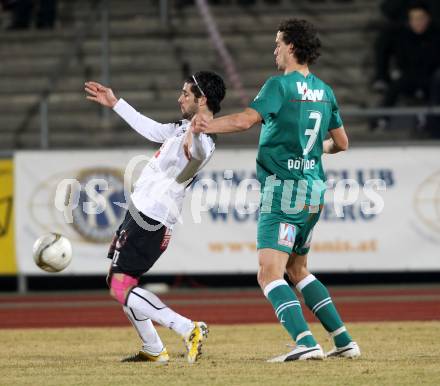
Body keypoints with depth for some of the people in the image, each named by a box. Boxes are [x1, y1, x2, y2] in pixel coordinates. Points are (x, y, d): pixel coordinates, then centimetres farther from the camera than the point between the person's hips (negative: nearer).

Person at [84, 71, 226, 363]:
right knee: (117, 282, 17)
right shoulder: (184, 128, 13)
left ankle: (190, 330, -18)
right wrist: (115, 104, 37)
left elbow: (198, 153, -46)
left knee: (121, 287, -14)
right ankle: (154, 350, 21)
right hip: (141, 210, 10)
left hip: (150, 218, -10)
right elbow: (151, 129, 30)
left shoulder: (203, 140, -20)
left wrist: (194, 136, -69)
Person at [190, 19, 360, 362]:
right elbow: (341, 143, 20)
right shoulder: (325, 92, 12)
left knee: (270, 273, -12)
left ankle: (306, 342, -27)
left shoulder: (280, 85, -10)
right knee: (297, 270, 21)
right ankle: (344, 341, 15)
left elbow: (246, 120, -24)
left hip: (283, 191, -8)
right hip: (313, 192, 8)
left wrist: (208, 125, -22)